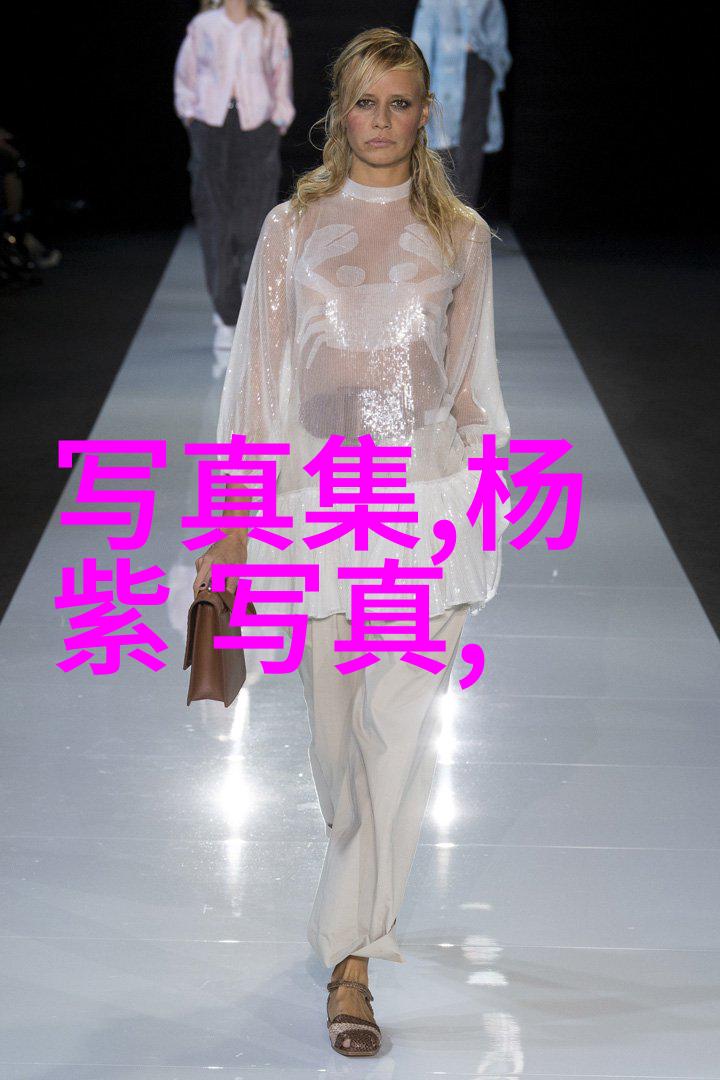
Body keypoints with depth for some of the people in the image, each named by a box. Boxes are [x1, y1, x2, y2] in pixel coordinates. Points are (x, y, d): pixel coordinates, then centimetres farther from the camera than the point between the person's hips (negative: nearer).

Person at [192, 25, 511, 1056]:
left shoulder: (460, 234, 6)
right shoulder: (293, 227, 5)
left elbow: (474, 380, 12)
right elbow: (257, 372, 6)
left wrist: (488, 499, 12)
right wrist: (232, 508, 3)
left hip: (432, 500, -1)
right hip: (319, 498, 1)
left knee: (399, 733, -7)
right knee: (337, 731, 11)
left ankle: (350, 959, 0)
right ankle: (368, 895, 39)